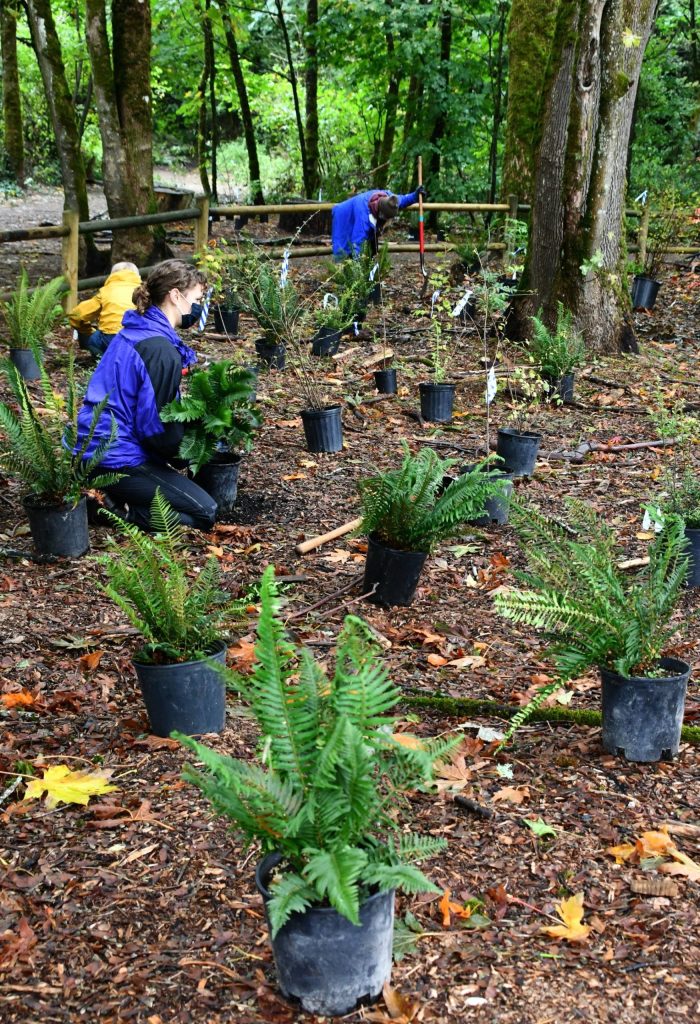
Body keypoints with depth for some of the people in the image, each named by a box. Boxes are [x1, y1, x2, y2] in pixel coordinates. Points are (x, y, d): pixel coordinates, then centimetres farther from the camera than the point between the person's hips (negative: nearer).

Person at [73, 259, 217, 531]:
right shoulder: (161, 350, -19)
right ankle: (120, 509, -10)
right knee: (205, 512, -5)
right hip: (116, 457, -10)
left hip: (92, 447, 10)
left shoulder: (134, 331, 11)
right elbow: (155, 426, -18)